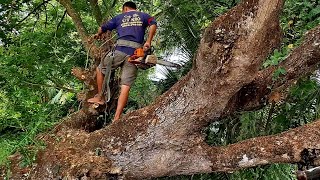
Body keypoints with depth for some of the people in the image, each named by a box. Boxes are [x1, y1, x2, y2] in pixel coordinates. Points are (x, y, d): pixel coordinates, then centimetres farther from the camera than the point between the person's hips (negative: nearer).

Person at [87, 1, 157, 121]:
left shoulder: (120, 17, 21)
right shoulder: (143, 16, 20)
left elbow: (103, 28, 28)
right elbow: (153, 24, -2)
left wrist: (98, 35, 50)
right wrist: (148, 42, 1)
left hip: (120, 51, 0)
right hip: (135, 54, 0)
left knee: (100, 70, 26)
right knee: (125, 87, -5)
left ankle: (100, 97, 27)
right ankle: (116, 118, -11)